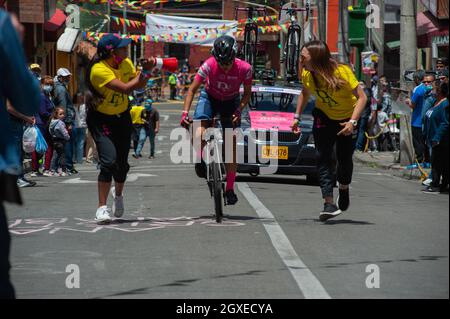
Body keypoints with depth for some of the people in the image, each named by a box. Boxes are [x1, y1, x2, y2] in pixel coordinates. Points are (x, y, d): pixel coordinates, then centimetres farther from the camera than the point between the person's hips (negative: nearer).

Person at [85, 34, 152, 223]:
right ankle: (102, 208, -11)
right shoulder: (99, 70, -27)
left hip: (122, 117, 6)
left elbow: (138, 86, -3)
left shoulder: (126, 63, -3)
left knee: (122, 163, 9)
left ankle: (118, 194, 42)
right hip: (100, 119, -6)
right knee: (109, 160, -21)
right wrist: (138, 78, -18)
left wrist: (146, 70, -17)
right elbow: (125, 88, -33)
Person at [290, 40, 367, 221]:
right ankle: (329, 203, -19)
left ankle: (344, 189, 36)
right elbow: (305, 93, 9)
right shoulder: (307, 75, -14)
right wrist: (297, 117, 3)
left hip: (347, 117, -3)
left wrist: (352, 121, -35)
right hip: (324, 117, 3)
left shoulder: (342, 72, -29)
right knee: (323, 157, -12)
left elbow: (362, 97, -26)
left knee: (344, 158, 3)